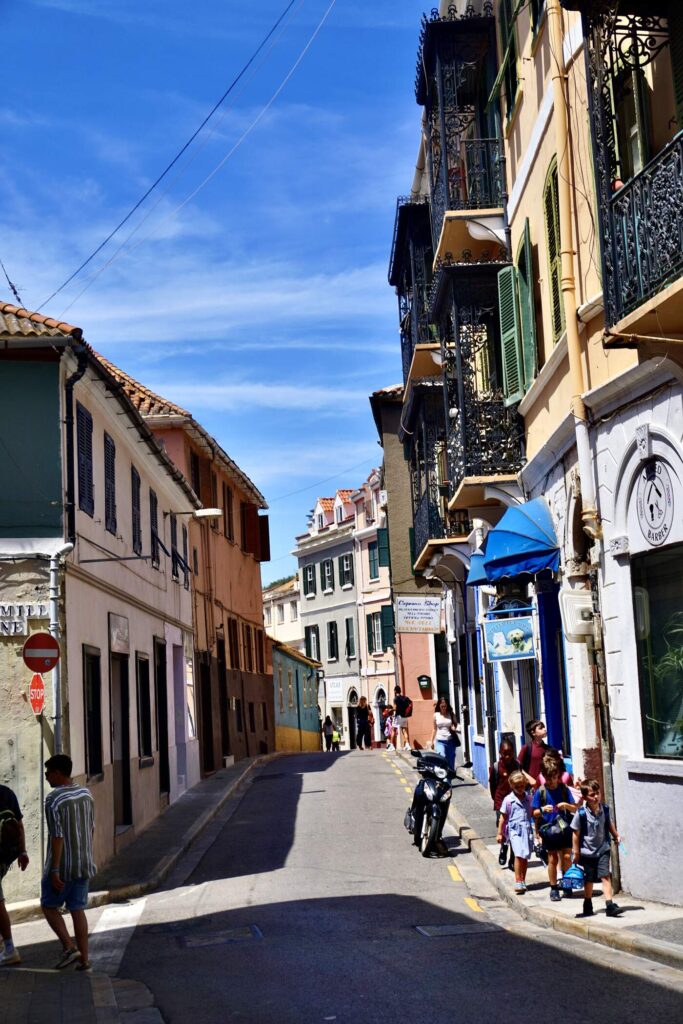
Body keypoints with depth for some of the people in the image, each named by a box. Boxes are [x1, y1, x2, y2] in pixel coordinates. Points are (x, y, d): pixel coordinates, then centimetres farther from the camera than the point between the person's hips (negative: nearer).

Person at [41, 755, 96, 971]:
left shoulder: (53, 799, -18)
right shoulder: (85, 793, 4)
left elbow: (57, 837, -20)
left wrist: (54, 871, -18)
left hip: (62, 866, -6)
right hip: (83, 864, 6)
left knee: (49, 906, 12)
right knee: (77, 909, 12)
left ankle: (69, 947, 0)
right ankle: (84, 959, 10)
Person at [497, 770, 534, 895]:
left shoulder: (528, 798, 8)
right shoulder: (508, 800, 0)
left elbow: (533, 813, 16)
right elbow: (503, 817, 5)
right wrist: (500, 833, 5)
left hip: (527, 829, 3)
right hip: (515, 829, -3)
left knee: (525, 856, 8)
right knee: (519, 855, -16)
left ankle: (523, 882, 21)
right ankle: (518, 882, -15)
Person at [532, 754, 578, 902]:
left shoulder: (564, 789, 0)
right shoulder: (540, 792, -3)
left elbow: (574, 809, 5)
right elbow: (535, 813, 1)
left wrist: (567, 805, -16)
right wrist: (543, 809, -20)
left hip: (564, 828, 1)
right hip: (548, 829, -1)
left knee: (567, 857, -3)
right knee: (552, 859, 4)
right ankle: (554, 888, 15)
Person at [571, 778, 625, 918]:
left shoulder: (605, 809, -6)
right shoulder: (581, 813, -17)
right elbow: (576, 833, -9)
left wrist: (616, 835, 9)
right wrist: (576, 851, -5)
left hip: (603, 849, 2)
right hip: (587, 852, -2)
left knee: (605, 876, -10)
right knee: (589, 880, 10)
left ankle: (610, 905, -11)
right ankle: (588, 908, 25)